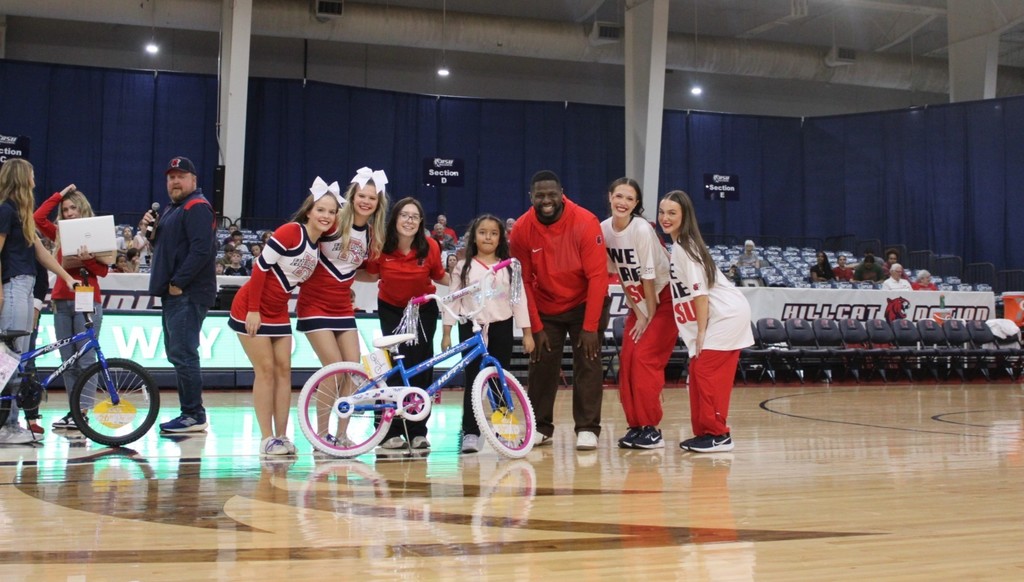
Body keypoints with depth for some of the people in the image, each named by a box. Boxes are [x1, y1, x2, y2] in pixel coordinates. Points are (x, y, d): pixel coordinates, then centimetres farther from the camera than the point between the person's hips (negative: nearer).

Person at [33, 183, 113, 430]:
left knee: (86, 359, -6)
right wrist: (58, 195, 5)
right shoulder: (60, 234, 14)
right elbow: (37, 218, 1)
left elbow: (104, 270, 0)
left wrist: (87, 260, -19)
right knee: (68, 361, 7)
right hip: (62, 301, 5)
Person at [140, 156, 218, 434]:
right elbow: (164, 246, 27)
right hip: (174, 294, 11)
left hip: (188, 294, -11)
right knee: (178, 354, 12)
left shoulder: (197, 207, -10)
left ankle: (195, 415, -6)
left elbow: (201, 249, -21)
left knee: (182, 354, -11)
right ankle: (189, 413, 17)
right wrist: (148, 230, 8)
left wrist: (178, 282, -20)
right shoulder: (174, 209, 23)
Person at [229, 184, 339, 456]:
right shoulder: (291, 232, -19)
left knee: (283, 370, 4)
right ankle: (267, 438, 2)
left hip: (278, 311, 7)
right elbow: (261, 267, -20)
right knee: (266, 370, -5)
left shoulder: (318, 245, 4)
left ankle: (281, 436, 10)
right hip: (253, 310, -7)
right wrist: (253, 310, -21)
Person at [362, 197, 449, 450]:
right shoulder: (381, 246, -16)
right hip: (391, 310, -1)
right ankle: (390, 432, -2)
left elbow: (439, 277, -1)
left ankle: (418, 431, 9)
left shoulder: (430, 246, -16)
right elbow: (372, 275, -1)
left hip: (424, 310, 1)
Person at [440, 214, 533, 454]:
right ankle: (470, 432, 1)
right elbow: (452, 301, 4)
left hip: (501, 328, 1)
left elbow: (519, 300, 5)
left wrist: (527, 333, 1)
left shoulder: (509, 267, 6)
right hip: (471, 328, -1)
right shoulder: (463, 267, 5)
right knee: (472, 381, -2)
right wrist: (446, 334, -1)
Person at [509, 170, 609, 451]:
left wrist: (590, 326, -22)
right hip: (545, 309, 3)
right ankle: (540, 428, 17)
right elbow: (524, 282, -8)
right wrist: (535, 327, -9)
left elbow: (597, 277, -21)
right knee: (541, 364, 4)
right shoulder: (522, 229, -15)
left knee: (587, 362, -6)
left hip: (584, 305, -2)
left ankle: (587, 429, 3)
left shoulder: (586, 223, -23)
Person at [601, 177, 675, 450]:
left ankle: (651, 429, -4)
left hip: (664, 299, -6)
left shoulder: (642, 230, -23)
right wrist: (637, 313, -1)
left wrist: (650, 317, -14)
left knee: (645, 358, -13)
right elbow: (621, 274, 1)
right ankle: (635, 425, 11)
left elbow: (649, 277, -19)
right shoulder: (604, 230, -5)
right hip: (638, 303, 6)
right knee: (627, 360, -1)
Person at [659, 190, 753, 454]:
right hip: (718, 317, 9)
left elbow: (700, 292, -19)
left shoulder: (684, 247, -16)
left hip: (726, 315, -9)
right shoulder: (679, 246, 13)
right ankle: (704, 432, 15)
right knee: (698, 372, 8)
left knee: (706, 372, -9)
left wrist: (701, 332, -18)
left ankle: (718, 435, -3)